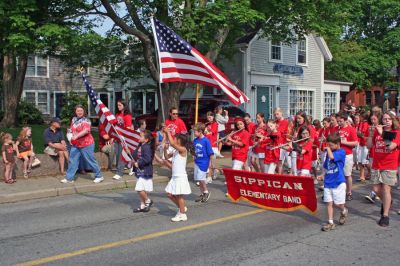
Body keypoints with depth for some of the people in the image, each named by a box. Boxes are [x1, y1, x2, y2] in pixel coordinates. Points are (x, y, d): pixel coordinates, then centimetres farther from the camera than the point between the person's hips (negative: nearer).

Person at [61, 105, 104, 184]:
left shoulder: (85, 120, -11)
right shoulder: (74, 119, 10)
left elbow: (86, 130, -28)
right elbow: (72, 130, 24)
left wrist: (76, 136, -39)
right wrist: (71, 137, 9)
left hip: (86, 144, -7)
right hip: (76, 145, 7)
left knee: (91, 161, 0)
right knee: (72, 161, 5)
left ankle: (99, 176, 12)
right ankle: (69, 178, 12)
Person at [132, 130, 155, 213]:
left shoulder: (146, 147, -18)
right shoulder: (141, 146, 12)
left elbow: (147, 159, -27)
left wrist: (138, 164, -19)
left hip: (145, 172, -10)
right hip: (141, 172, 10)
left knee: (139, 189, -12)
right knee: (142, 190, 14)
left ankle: (148, 201, 8)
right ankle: (143, 206, 23)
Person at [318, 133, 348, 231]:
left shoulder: (341, 152, -9)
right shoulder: (328, 153, 12)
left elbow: (332, 157, -28)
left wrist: (328, 149, -10)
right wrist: (323, 176, 5)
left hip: (338, 182, -6)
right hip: (328, 182, 6)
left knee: (338, 203, 1)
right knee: (329, 203, 3)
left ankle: (344, 211, 34)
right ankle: (330, 223, 9)